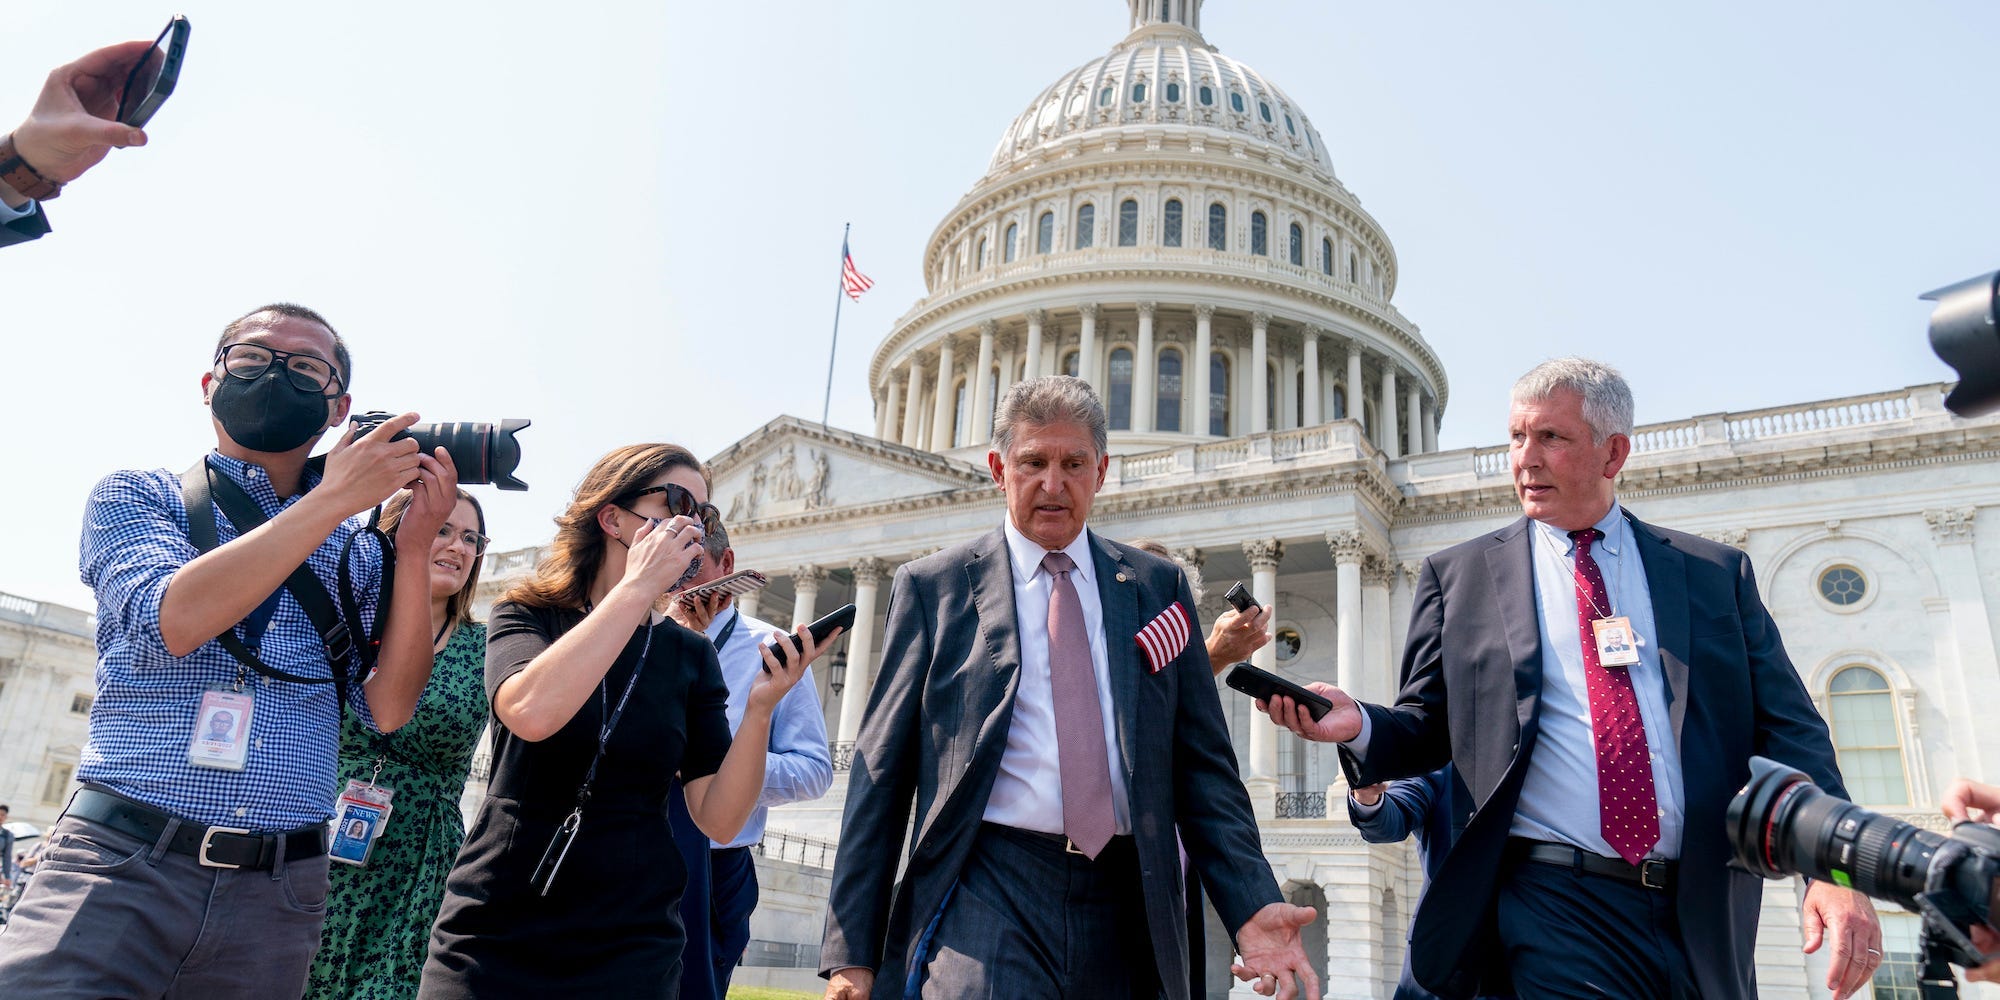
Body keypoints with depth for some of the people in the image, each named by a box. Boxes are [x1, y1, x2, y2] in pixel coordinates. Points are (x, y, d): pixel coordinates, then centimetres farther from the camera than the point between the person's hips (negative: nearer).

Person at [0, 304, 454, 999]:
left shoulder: (358, 548, 11)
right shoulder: (135, 496, 7)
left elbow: (386, 708, 1)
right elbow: (170, 622, -14)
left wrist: (414, 548, -9)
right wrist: (334, 499, -14)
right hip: (120, 864, -2)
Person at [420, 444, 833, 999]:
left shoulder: (691, 655, 3)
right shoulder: (526, 615, -2)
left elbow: (718, 821, -4)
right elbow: (531, 713, -25)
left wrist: (760, 708, -18)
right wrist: (639, 585, -21)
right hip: (493, 936, -1)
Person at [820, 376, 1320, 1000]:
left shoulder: (1157, 587, 11)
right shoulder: (930, 587, 5)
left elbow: (1203, 766, 9)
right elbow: (881, 774, 3)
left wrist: (1253, 906, -5)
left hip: (1126, 909, 3)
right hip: (985, 902, -2)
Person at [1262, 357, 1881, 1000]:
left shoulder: (1718, 573, 9)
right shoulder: (1457, 575, 6)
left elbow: (1786, 729, 5)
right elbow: (1429, 730, 6)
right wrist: (1358, 724, -16)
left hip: (1704, 918, 2)